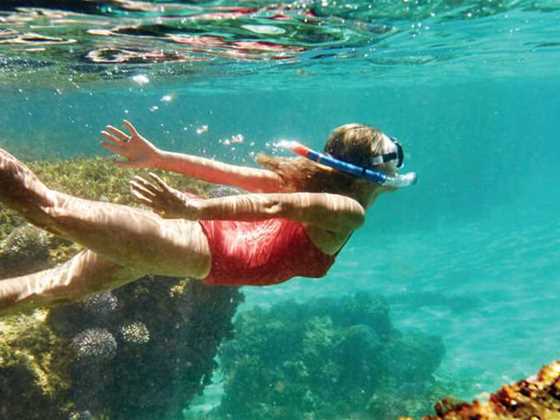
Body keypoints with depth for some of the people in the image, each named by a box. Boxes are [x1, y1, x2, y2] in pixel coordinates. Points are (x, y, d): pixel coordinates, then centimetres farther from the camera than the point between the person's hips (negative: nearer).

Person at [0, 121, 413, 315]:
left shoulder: (311, 180, 21)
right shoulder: (350, 213, 0)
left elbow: (231, 173, 15)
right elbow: (273, 206, -17)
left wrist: (158, 157, 12)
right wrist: (196, 208, -25)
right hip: (215, 253, -8)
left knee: (64, 285, 8)